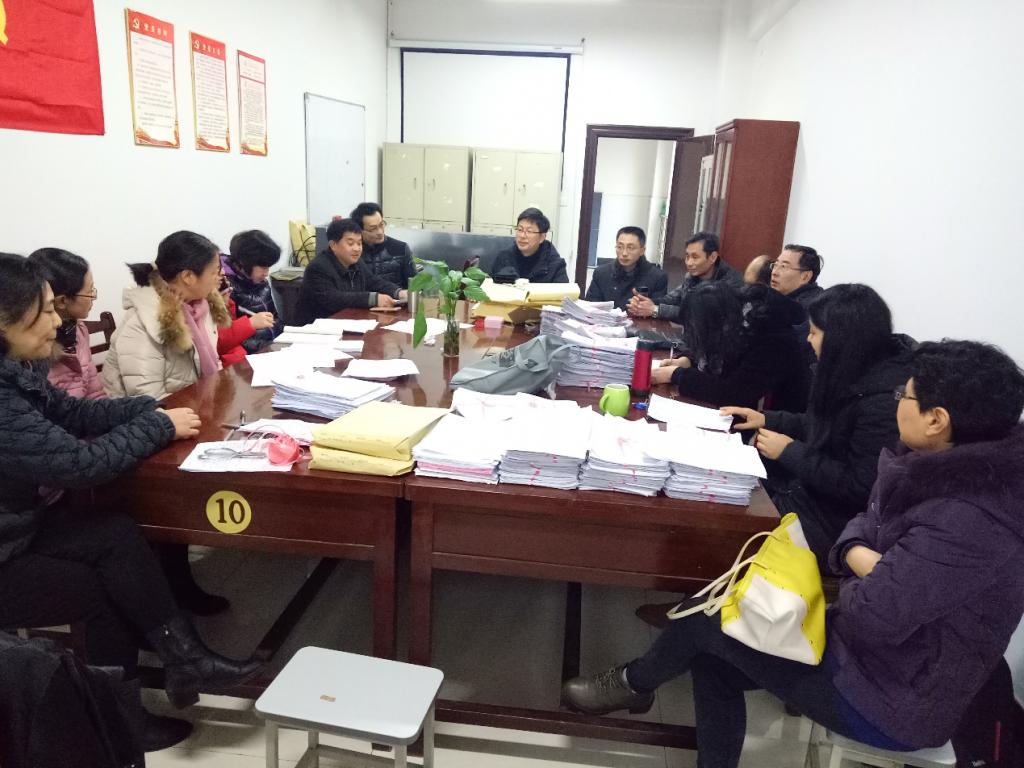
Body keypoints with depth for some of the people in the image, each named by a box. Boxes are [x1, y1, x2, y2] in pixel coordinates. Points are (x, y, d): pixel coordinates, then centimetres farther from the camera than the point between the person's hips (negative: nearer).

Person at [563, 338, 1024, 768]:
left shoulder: (964, 521, -33)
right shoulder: (948, 472, -3)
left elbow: (873, 616, -32)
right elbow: (866, 525, 7)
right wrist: (860, 559, -16)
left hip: (890, 702, -8)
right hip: (876, 650, 8)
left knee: (709, 615, -3)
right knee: (712, 659, 7)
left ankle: (633, 683, 27)